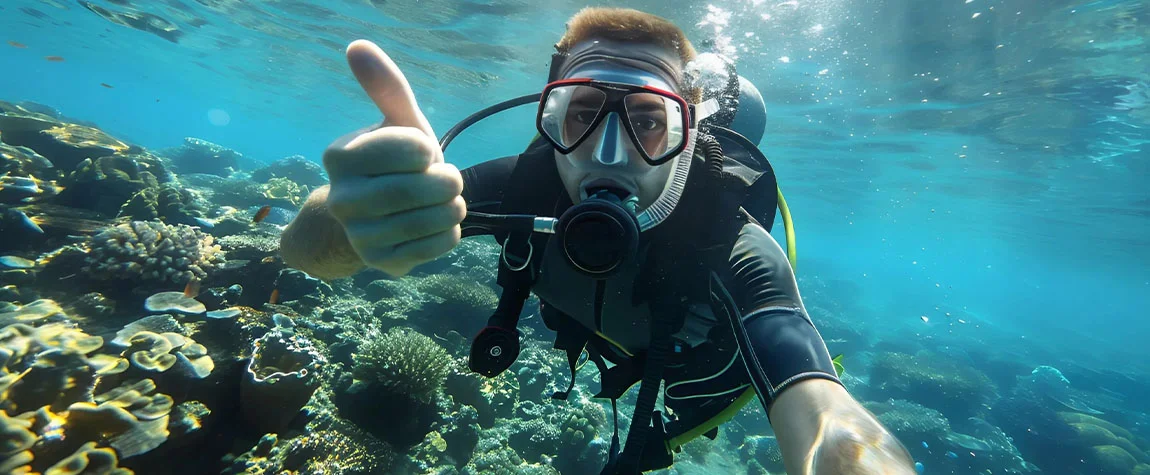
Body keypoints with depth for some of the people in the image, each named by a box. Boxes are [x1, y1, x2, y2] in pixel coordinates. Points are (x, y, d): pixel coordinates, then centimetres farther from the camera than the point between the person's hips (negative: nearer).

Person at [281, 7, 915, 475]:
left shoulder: (732, 249, -42)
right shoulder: (529, 184, -35)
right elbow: (303, 248, -40)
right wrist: (350, 217, -64)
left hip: (711, 361, -2)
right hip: (611, 348, 3)